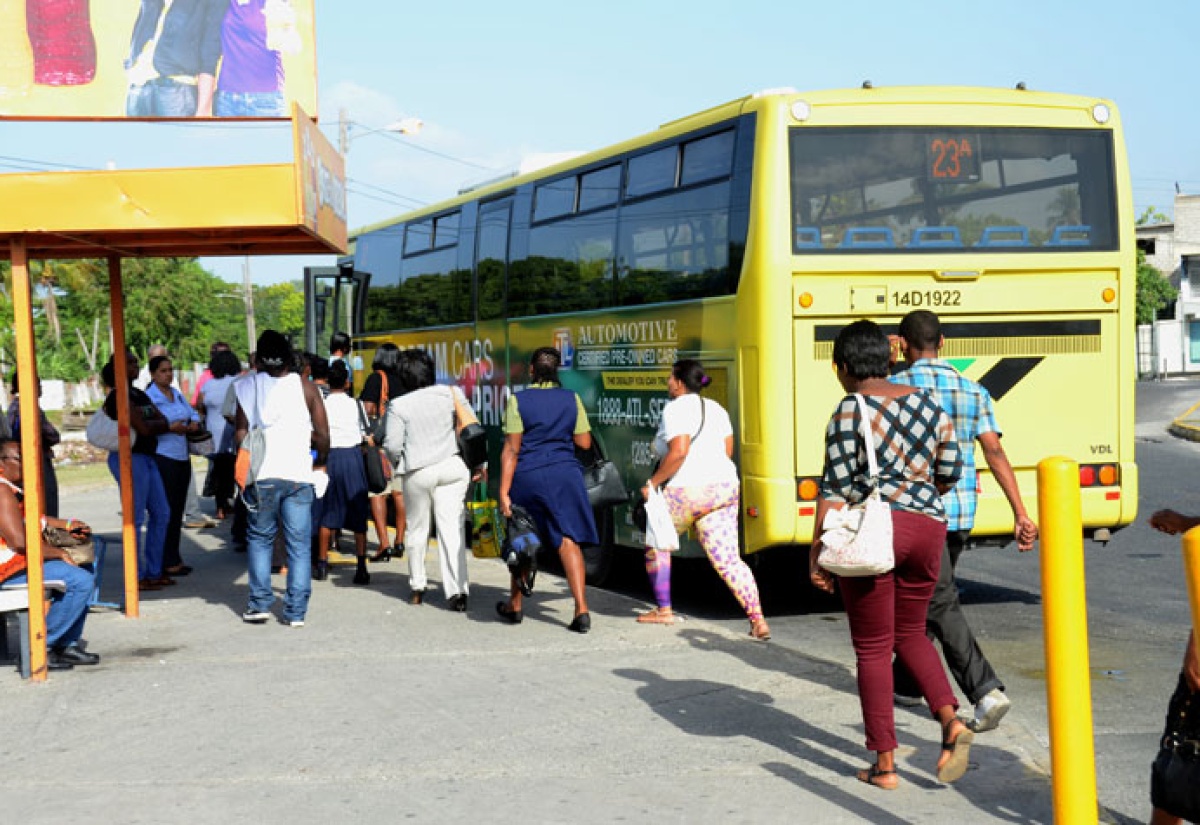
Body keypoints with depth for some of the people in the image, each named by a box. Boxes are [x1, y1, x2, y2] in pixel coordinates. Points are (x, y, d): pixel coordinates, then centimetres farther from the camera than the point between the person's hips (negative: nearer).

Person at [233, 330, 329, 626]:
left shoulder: (249, 387, 3)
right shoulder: (304, 387, 1)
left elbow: (241, 432, 0)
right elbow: (323, 435, 0)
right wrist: (320, 459, 18)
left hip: (261, 476, 1)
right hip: (298, 476, -1)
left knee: (259, 539, 15)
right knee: (299, 545, 4)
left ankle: (259, 604, 10)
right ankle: (296, 611, 4)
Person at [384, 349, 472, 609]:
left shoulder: (399, 406, -5)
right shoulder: (451, 394, 0)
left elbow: (392, 444, -7)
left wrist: (398, 464, 14)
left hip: (417, 472, -1)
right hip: (453, 468, 1)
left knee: (417, 529, 15)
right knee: (452, 528, -1)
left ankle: (417, 587, 23)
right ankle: (458, 590, -10)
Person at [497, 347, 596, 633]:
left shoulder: (518, 401, -5)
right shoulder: (571, 399, 2)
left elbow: (511, 449, -8)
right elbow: (584, 442, 5)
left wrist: (504, 492, -8)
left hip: (527, 476, -1)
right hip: (564, 474, 1)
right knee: (569, 541, -1)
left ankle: (515, 606, 27)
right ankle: (581, 609, -13)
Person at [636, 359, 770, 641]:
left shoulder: (675, 409, -10)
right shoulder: (716, 409, 15)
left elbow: (678, 452, -22)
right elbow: (728, 451, 16)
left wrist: (653, 483, -15)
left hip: (684, 491, -6)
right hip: (723, 488, 6)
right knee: (728, 560, 3)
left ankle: (664, 610, 23)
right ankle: (758, 619, -10)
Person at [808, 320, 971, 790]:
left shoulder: (849, 412, -9)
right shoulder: (927, 403, 7)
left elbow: (837, 488, -12)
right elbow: (950, 472, 13)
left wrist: (817, 552, -8)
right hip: (927, 529, 5)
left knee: (873, 649, 5)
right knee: (910, 633, 22)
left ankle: (884, 766, 8)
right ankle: (951, 722, 2)